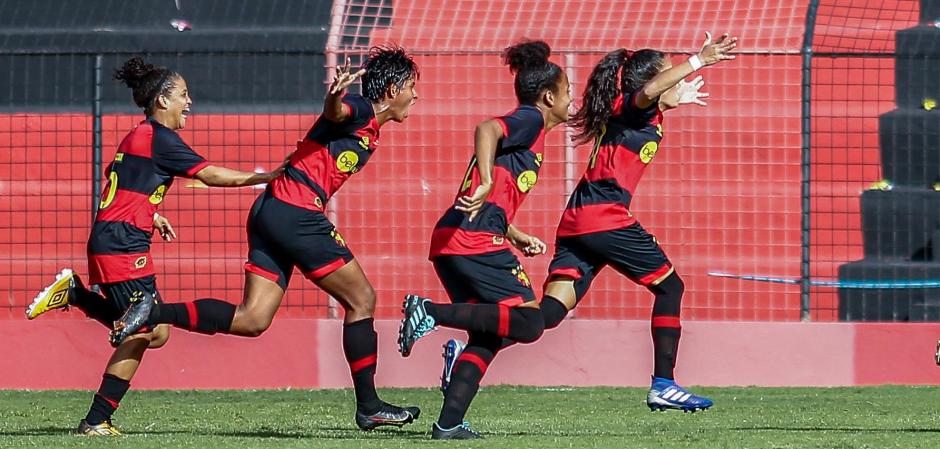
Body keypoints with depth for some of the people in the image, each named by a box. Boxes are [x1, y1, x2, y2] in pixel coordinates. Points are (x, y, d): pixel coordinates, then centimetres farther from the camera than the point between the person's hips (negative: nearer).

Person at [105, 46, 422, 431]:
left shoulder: (369, 130, 22)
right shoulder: (361, 111, -6)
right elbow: (335, 112, -30)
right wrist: (336, 95, -51)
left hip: (271, 211, 9)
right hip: (296, 211, -9)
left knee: (251, 320, 0)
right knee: (361, 299, -1)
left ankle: (154, 313, -7)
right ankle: (369, 407, 4)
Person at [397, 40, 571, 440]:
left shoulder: (527, 127, 28)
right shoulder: (530, 120, 1)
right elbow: (487, 129, -22)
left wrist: (519, 238, 26)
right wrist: (486, 183, -31)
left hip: (450, 242, 10)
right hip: (476, 242, -10)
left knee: (487, 337, 12)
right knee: (528, 322, -12)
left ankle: (449, 424, 3)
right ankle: (432, 312, -18)